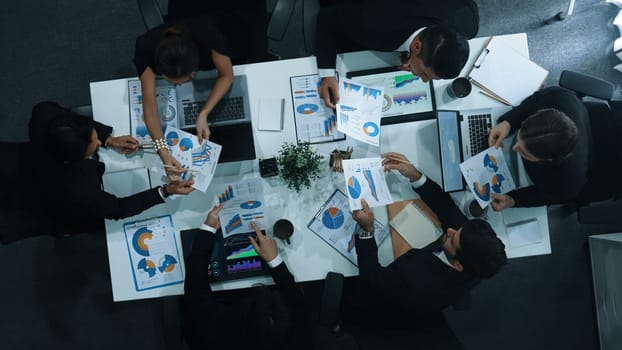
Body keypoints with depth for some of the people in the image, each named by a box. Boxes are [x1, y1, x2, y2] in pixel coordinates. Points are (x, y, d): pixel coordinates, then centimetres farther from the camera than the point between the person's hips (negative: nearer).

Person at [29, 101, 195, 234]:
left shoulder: (44, 113, -37)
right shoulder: (75, 190, -48)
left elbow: (69, 117, -14)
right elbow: (118, 208, -31)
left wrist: (109, 139, -22)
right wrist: (166, 191, -36)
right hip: (78, 217, -4)